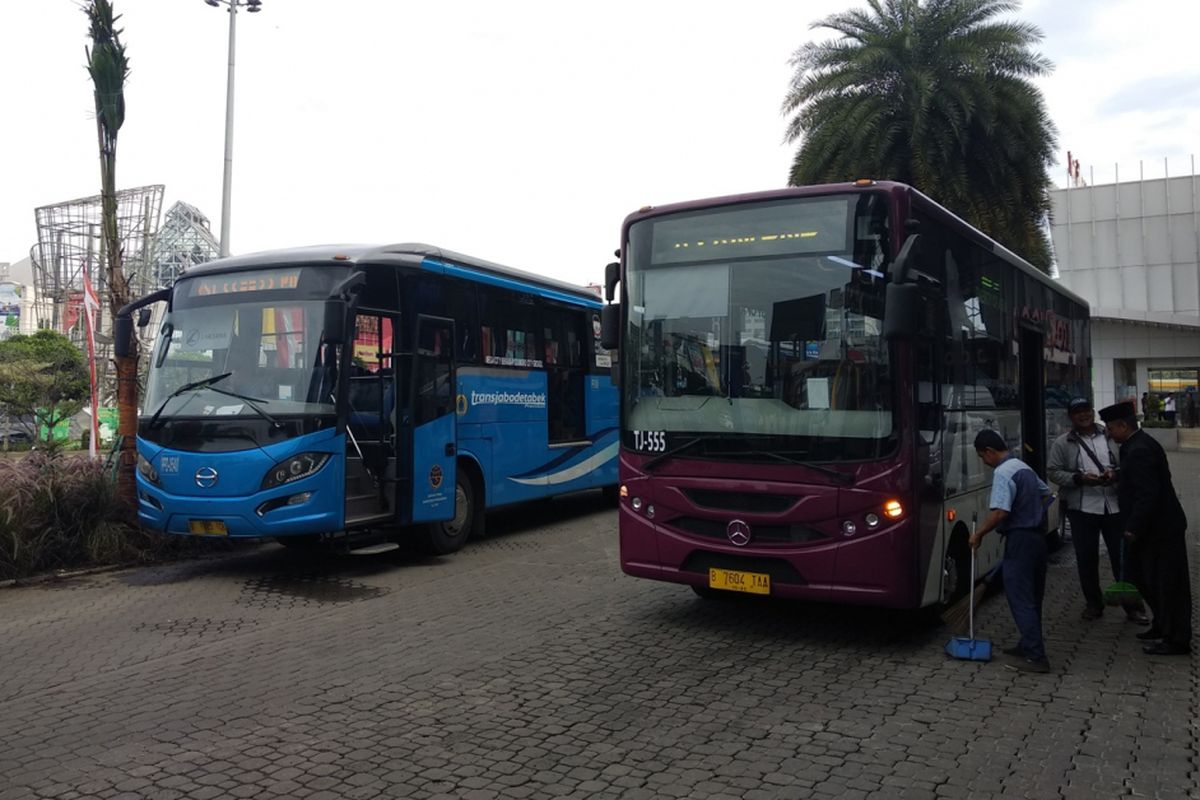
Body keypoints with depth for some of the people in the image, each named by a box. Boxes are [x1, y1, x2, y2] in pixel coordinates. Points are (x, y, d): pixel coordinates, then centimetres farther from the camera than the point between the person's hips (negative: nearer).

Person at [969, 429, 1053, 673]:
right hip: (1037, 536, 10)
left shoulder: (1003, 473, -17)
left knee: (1020, 599, -6)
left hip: (1020, 540, -10)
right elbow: (1045, 493, 26)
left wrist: (979, 534, -14)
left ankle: (1036, 657, -6)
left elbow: (1000, 513, -25)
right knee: (1033, 597, 16)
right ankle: (1029, 645, 25)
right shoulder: (1024, 467, 13)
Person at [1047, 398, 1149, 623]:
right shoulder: (1062, 443, 1)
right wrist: (1079, 478, -16)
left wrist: (1116, 473, -13)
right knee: (1087, 559, 8)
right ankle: (1093, 603, 23)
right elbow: (1053, 472, -3)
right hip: (1082, 509, -1)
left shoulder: (1111, 437, 6)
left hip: (1115, 507, 1)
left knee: (1124, 557, 5)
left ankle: (1133, 605, 16)